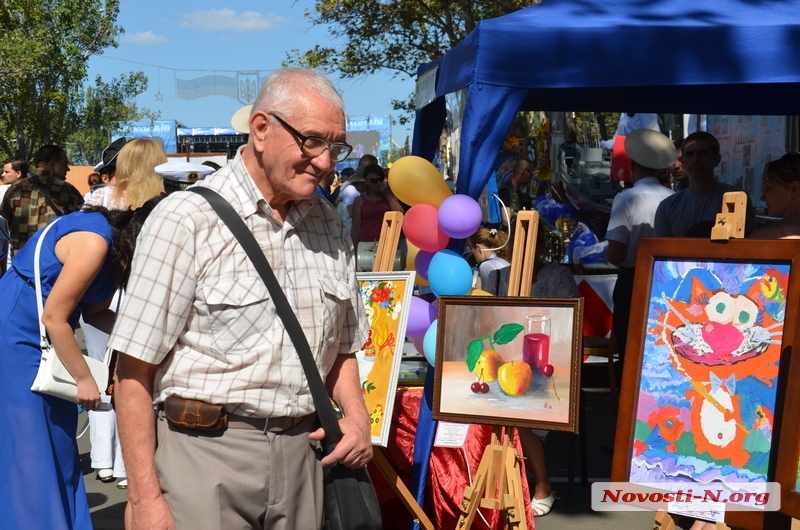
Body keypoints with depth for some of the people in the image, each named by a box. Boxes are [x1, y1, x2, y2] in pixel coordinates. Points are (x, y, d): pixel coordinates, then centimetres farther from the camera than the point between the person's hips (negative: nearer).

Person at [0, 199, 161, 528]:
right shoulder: (95, 242, -23)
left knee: (59, 449, 11)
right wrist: (84, 378, -14)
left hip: (47, 342, 10)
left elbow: (93, 311, 7)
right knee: (29, 453, -6)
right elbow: (53, 316, -21)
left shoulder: (117, 246, 4)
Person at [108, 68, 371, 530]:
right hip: (206, 452, -5)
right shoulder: (187, 219, -9)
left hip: (302, 453, 5)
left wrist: (356, 416, 2)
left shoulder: (330, 226, 11)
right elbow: (134, 370, -12)